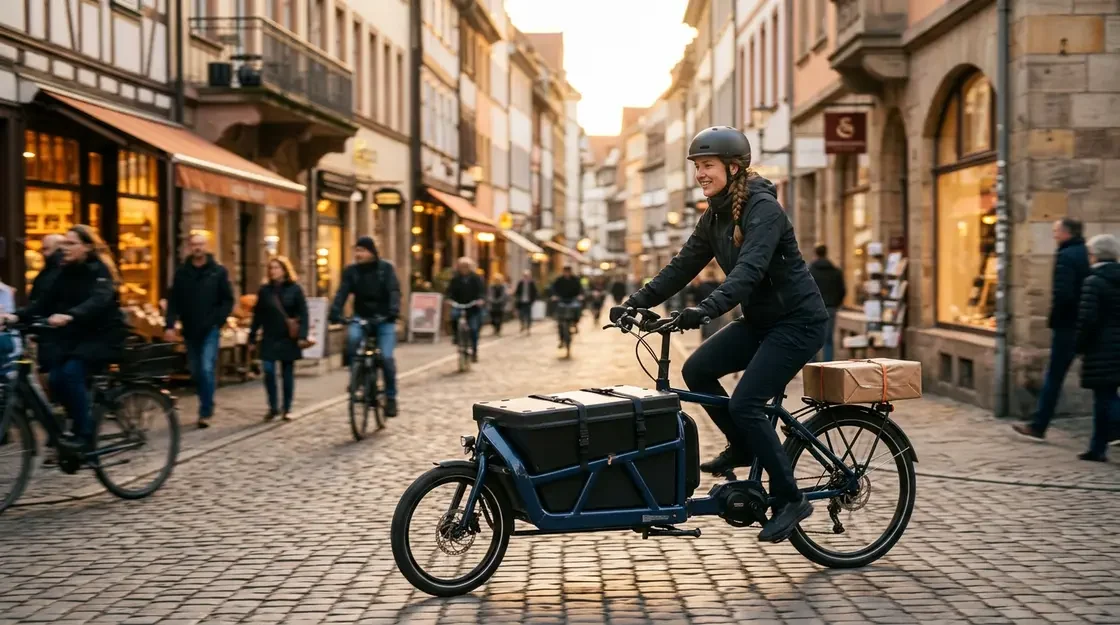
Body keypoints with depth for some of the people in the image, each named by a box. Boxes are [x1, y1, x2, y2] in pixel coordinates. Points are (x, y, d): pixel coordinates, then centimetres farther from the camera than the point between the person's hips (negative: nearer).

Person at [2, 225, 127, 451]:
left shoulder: (100, 271, -14)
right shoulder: (66, 272, 7)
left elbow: (98, 300, -33)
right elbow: (44, 301, -2)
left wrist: (69, 316, -50)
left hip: (104, 334, -7)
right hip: (76, 334, 7)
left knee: (72, 372, -25)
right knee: (56, 379, -10)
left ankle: (84, 434, -17)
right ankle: (81, 423, 12)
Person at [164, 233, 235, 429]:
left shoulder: (218, 271, 0)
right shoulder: (181, 272, 4)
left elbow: (228, 300, 1)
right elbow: (173, 301, 1)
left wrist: (217, 321, -10)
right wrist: (170, 325, -10)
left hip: (210, 329, -3)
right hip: (190, 330, 3)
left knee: (207, 369, -12)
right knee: (196, 372, 11)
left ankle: (205, 412, -7)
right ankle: (207, 406, 26)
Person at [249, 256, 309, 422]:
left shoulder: (294, 289, -1)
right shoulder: (264, 290, 6)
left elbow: (303, 314, -4)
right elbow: (258, 315, 8)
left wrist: (302, 335, -13)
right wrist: (252, 336, 5)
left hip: (288, 339, -2)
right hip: (269, 339, 2)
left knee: (287, 374, 5)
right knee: (268, 371, -11)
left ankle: (286, 409, 17)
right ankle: (273, 407, 4)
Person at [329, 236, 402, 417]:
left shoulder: (386, 268, -5)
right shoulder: (351, 271, 0)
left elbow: (394, 291, -15)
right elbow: (342, 293, -10)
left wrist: (394, 311, -33)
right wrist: (335, 312, -28)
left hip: (384, 319, -2)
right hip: (361, 318, 2)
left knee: (386, 357, -15)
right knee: (352, 338, -31)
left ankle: (391, 397, 3)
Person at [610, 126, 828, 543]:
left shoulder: (764, 209, -19)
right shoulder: (715, 216, 7)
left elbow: (750, 269, -33)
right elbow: (682, 266, 7)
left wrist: (707, 309, -46)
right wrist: (637, 302, -4)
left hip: (797, 320, -8)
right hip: (760, 319, 8)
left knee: (744, 403, -18)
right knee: (697, 370, -5)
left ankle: (790, 500, -4)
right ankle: (743, 446, 15)